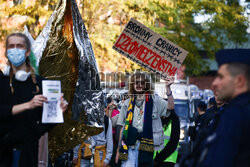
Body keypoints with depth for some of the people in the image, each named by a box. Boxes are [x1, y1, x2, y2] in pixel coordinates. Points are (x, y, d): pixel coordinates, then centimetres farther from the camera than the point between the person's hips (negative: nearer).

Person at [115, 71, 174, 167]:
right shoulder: (128, 103, 15)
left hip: (147, 144, -1)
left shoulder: (154, 100, 8)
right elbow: (123, 128, 13)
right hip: (130, 144, 1)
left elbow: (170, 106, -10)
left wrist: (167, 87, -16)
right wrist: (119, 149, 10)